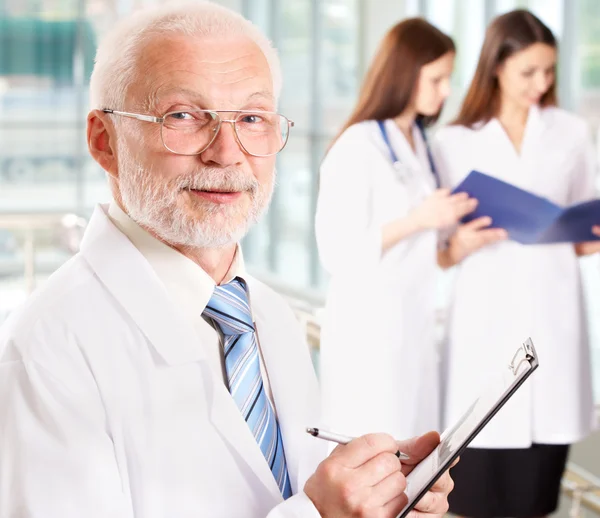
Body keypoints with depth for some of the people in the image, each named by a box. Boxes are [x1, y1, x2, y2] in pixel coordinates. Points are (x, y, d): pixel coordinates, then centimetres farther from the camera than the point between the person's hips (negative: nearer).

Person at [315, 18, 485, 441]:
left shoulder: (421, 145, 11)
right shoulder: (356, 148, -14)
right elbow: (339, 251, -18)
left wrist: (455, 221, 2)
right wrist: (418, 220, -20)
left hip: (416, 325, 8)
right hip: (369, 331, -8)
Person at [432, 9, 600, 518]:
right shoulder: (455, 142, 4)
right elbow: (439, 248, 4)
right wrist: (458, 246, -17)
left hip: (552, 310, 2)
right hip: (486, 311, -1)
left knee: (543, 448, -1)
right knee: (481, 474, -5)